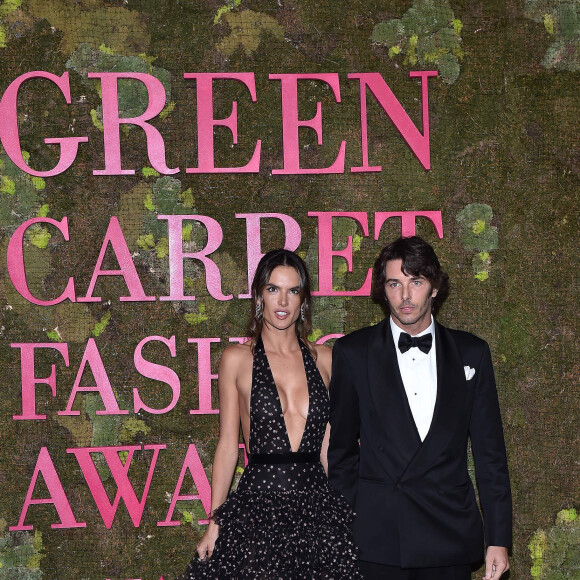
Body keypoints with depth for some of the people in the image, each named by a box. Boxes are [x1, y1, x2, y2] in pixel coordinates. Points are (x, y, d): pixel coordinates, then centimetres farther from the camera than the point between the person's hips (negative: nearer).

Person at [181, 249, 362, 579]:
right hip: (258, 502, -2)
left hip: (318, 507, 2)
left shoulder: (323, 359, 9)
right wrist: (214, 523, 0)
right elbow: (228, 445, 4)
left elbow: (330, 446, 12)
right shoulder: (237, 359, 3)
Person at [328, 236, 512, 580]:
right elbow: (341, 448, 7)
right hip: (378, 541, -1)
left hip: (451, 539, 1)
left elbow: (489, 452, 7)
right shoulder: (354, 352, 3)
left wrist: (499, 539, 3)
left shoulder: (471, 353, 7)